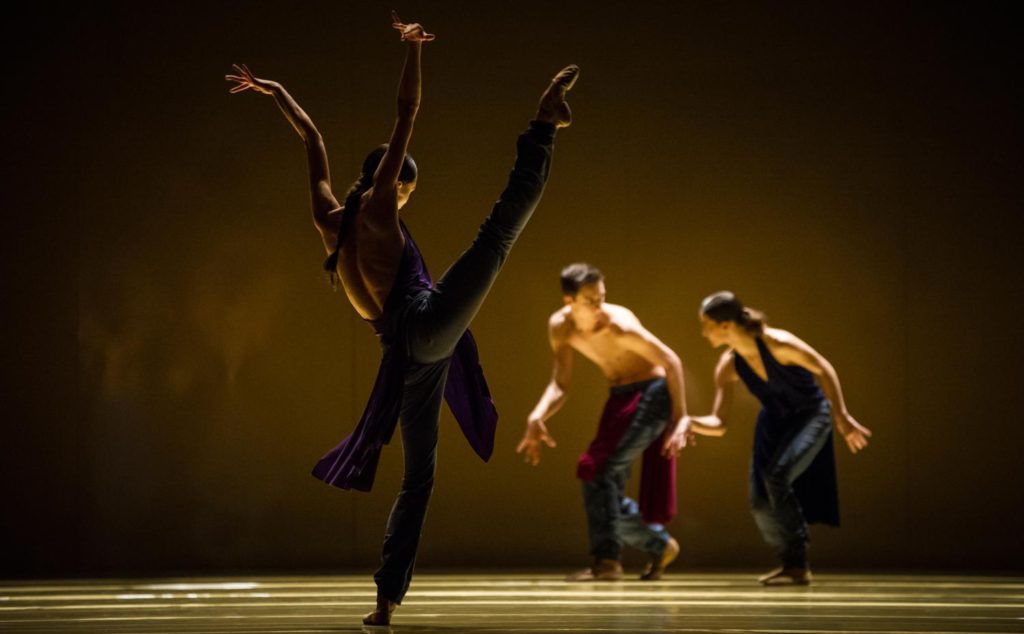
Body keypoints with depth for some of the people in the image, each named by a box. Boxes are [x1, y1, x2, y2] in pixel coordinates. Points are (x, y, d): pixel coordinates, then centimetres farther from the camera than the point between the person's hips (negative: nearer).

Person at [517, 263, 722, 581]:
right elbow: (560, 385, -3)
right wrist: (537, 417, -22)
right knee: (607, 487, 8)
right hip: (619, 397, 8)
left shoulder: (618, 325, -26)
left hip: (651, 393, -8)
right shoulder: (559, 326, -7)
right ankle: (660, 545, 26)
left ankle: (606, 561, -21)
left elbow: (671, 360, -22)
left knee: (599, 469, -22)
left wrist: (681, 416, -26)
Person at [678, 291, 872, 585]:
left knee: (776, 474, -27)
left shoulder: (776, 343, -29)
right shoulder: (728, 365, -13)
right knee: (760, 502, -4)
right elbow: (718, 422, -11)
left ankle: (798, 565, -15)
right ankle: (790, 562, 18)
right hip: (774, 420, 6)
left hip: (811, 414, -6)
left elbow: (823, 369, -17)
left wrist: (842, 417, -18)